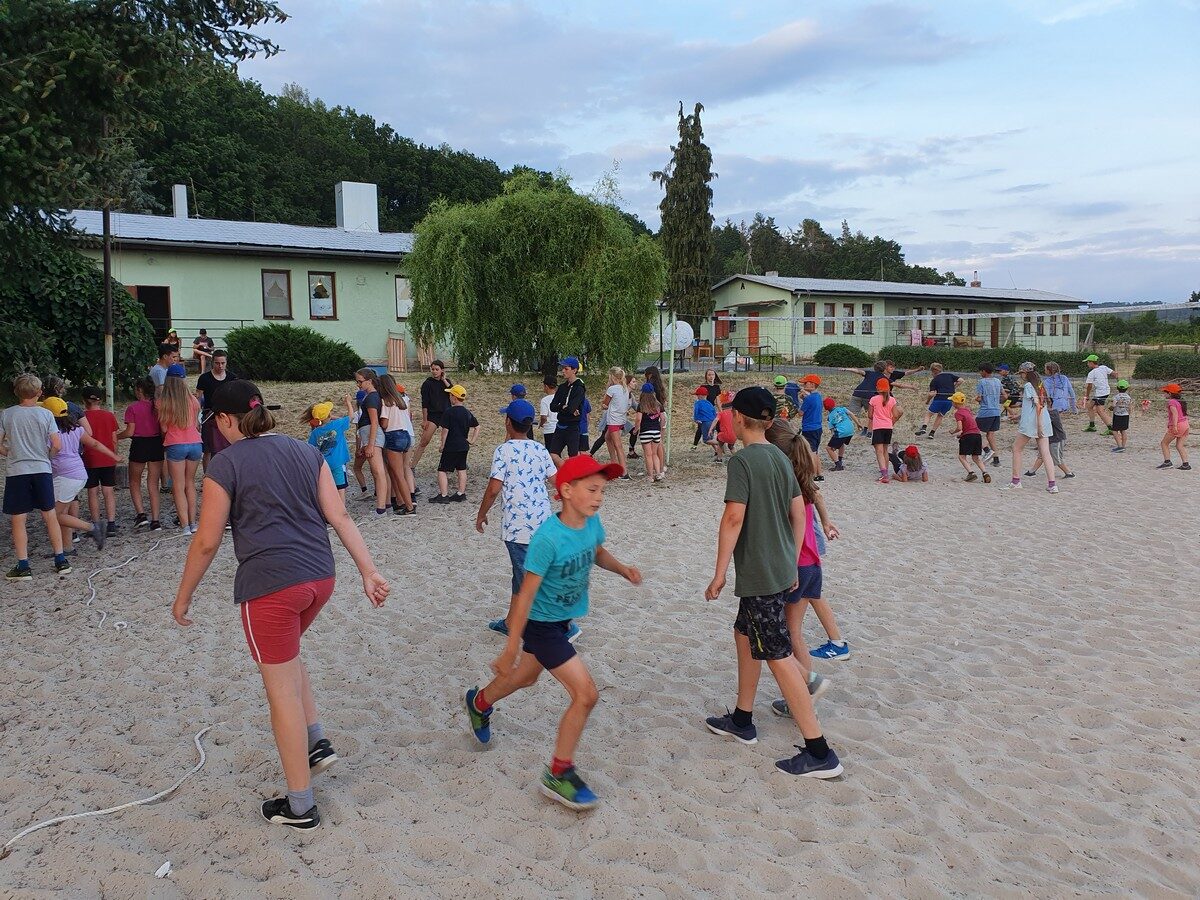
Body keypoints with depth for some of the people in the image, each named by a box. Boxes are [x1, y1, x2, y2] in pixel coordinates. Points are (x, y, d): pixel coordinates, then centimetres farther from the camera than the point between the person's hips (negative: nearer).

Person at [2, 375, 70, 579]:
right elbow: (57, 446, -7)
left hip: (17, 472, -1)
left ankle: (23, 566, 5)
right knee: (50, 516, 10)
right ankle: (61, 561, 11)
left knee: (18, 520, 6)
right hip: (42, 470, 1)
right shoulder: (46, 414, -2)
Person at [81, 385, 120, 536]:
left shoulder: (83, 417, -6)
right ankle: (111, 524, -2)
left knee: (93, 493, 5)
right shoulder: (109, 415, 1)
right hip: (108, 460, 2)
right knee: (109, 492, 4)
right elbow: (114, 440, 5)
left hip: (90, 460, -2)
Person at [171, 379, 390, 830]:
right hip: (320, 577, 6)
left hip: (269, 585, -6)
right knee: (285, 655, 32)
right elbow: (339, 516, 4)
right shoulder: (307, 452, 9)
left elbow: (207, 542, -4)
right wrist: (368, 570, 3)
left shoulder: (226, 464, -5)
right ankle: (317, 743, 26)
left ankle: (300, 807, 16)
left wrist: (183, 597, 9)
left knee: (282, 691, 5)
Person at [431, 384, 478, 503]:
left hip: (451, 447, -7)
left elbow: (445, 430, -14)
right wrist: (472, 440, 15)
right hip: (464, 446, 7)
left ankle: (443, 495, -6)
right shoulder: (468, 413, 7)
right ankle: (461, 494, 18)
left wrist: (442, 444, -5)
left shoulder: (449, 412, -14)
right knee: (461, 470, 14)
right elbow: (477, 427, 15)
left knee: (442, 470, -2)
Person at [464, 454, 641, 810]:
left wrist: (621, 568, -6)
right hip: (541, 624, -8)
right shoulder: (548, 538, -31)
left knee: (526, 677, 30)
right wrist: (510, 648, -22)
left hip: (563, 620, 8)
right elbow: (526, 594, -26)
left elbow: (597, 553, 14)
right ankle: (558, 774, 7)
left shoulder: (592, 523, -10)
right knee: (586, 694, -11)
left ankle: (479, 702, 60)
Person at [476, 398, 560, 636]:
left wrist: (481, 515, -1)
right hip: (542, 518, 6)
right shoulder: (540, 449, 5)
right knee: (521, 572, 17)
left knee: (529, 577, 3)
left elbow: (494, 488, -13)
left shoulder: (504, 450, -10)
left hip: (517, 523, -6)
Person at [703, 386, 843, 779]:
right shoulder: (780, 458, 8)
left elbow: (734, 518, -23)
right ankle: (742, 721, 34)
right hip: (782, 569, 9)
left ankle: (819, 752, 0)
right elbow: (799, 514, 12)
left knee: (778, 656, -4)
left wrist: (719, 574, -18)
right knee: (744, 634, 22)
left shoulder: (742, 460, -17)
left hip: (759, 574, -9)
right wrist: (792, 564, 19)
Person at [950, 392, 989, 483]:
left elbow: (959, 427, -20)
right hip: (978, 434, 8)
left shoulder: (958, 413, -9)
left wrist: (954, 432, 1)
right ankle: (985, 473, 0)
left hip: (968, 435, -8)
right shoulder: (968, 410, 16)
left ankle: (971, 473, -14)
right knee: (975, 457, 16)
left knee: (961, 456, 2)